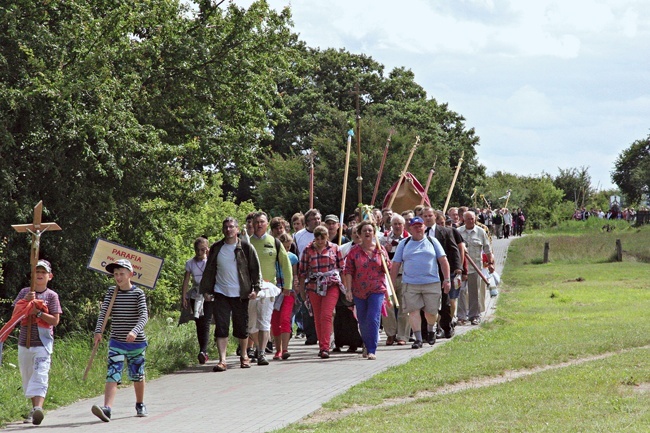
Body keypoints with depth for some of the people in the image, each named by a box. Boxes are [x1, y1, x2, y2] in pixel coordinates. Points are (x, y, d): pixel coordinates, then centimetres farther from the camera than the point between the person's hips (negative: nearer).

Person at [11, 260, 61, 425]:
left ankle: (38, 408, -34)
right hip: (24, 342, 4)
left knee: (40, 375, -18)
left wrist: (38, 312, -16)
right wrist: (26, 302, -13)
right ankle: (34, 407, 25)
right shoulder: (24, 292, 9)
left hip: (43, 342, -4)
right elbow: (15, 315, 2)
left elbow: (55, 320, -5)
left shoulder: (51, 295, 1)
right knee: (27, 377, 11)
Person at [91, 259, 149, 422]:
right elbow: (103, 312, -6)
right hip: (116, 342, 1)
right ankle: (107, 408, -26)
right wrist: (98, 331, -23)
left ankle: (140, 405, 35)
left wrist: (135, 331, -34)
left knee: (137, 375, 13)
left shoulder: (138, 293, -5)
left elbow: (144, 316, -15)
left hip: (137, 342, -1)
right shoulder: (112, 291, 3)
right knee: (112, 375, -13)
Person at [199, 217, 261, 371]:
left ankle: (244, 356, 28)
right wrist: (206, 290, 6)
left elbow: (255, 269, 3)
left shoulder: (246, 248, 1)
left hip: (240, 294, -1)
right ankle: (222, 360, -9)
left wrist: (255, 288, -6)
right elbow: (209, 270, 12)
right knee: (221, 328, -7)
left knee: (242, 327, 8)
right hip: (221, 293, 1)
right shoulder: (216, 248, 7)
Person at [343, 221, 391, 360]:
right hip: (359, 291, 1)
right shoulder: (354, 251, 1)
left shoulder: (380, 249, 4)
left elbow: (387, 270, 6)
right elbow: (348, 271, -1)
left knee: (373, 320, -13)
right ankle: (367, 346, 30)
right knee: (363, 322, 10)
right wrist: (348, 290, -8)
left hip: (377, 290, -1)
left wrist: (383, 259, -12)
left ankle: (372, 350, -13)